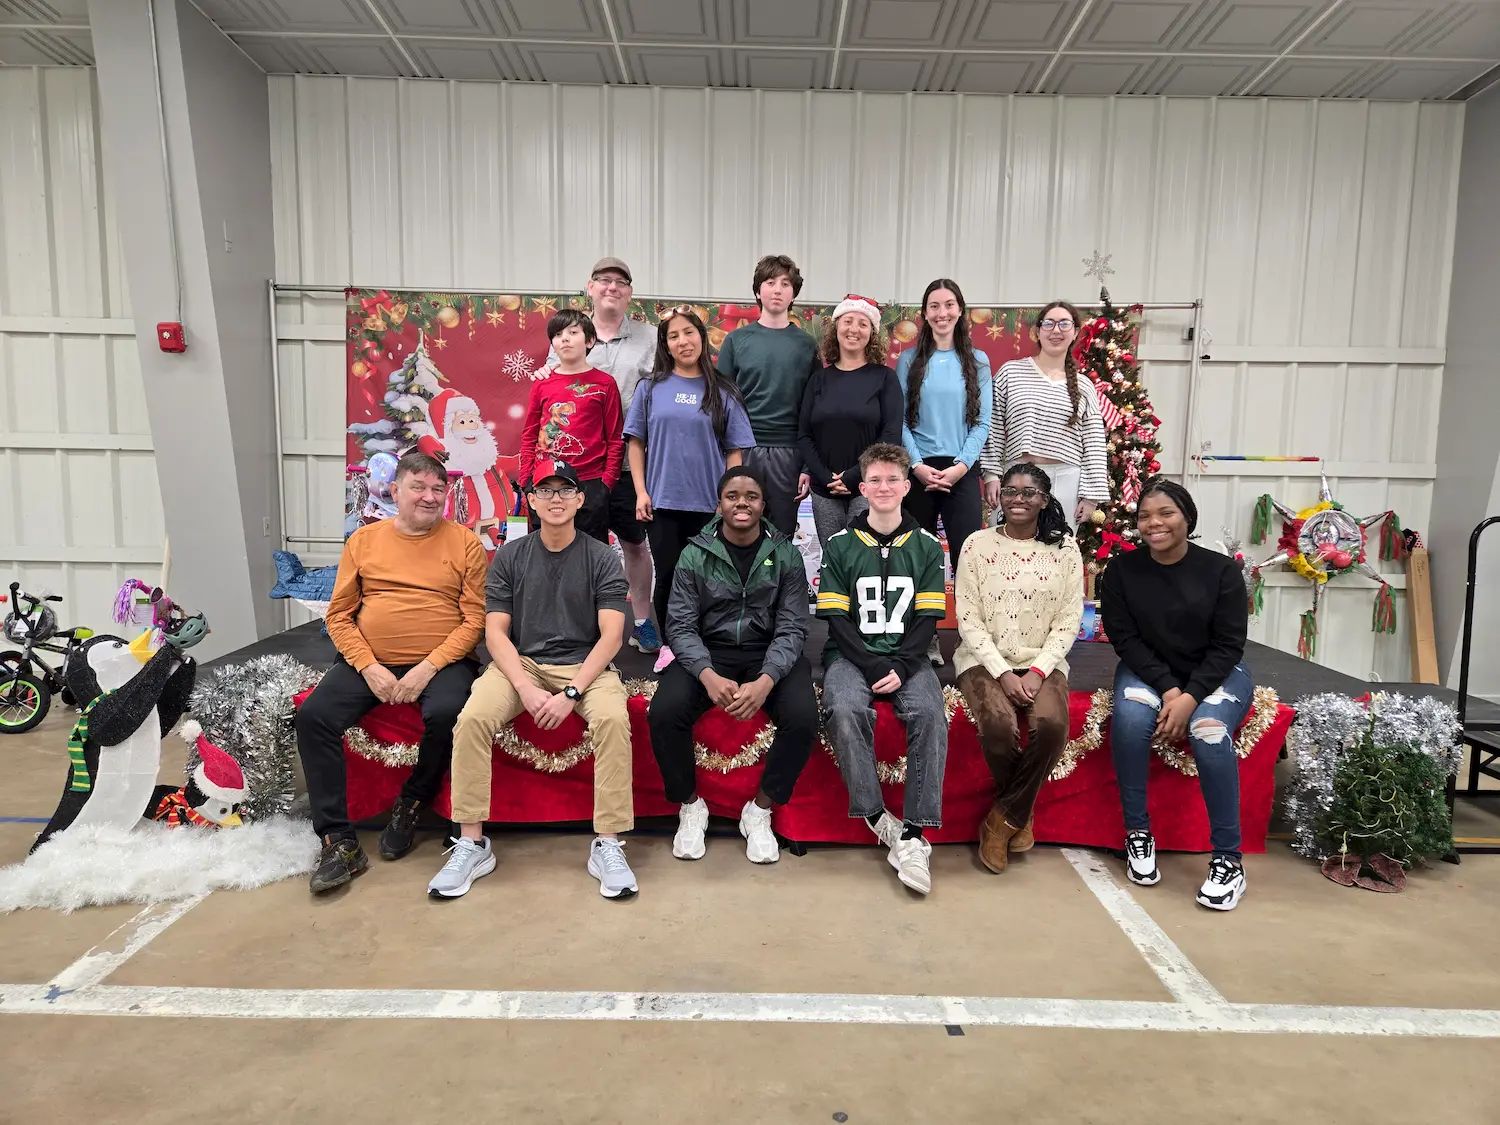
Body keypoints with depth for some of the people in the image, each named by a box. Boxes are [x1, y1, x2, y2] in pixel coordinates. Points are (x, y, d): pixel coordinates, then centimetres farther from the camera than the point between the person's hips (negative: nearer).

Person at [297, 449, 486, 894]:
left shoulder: (464, 542, 3)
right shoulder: (364, 540, 10)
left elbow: (475, 619, -3)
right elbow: (338, 615, 7)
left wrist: (428, 668, -14)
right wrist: (369, 667, -8)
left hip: (441, 662, -3)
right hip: (369, 662, 3)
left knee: (445, 714, -32)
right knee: (313, 716, -19)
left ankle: (411, 803, -1)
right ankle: (339, 841, -10)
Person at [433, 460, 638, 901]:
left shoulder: (602, 559, 1)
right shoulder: (509, 557, 6)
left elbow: (611, 634, -7)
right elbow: (495, 631, 1)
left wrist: (571, 693, -19)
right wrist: (526, 689, -15)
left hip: (585, 665, -1)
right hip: (519, 664, 2)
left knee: (613, 719, -32)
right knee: (472, 718, -26)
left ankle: (608, 845, -21)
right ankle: (472, 843, -14)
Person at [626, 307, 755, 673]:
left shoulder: (722, 392, 3)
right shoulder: (651, 388, 4)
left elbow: (735, 450, 3)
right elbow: (636, 443, 4)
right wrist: (641, 492, -3)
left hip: (710, 503, 0)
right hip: (663, 502, 0)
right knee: (668, 576, 6)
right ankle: (669, 646, 21)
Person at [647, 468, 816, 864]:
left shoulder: (785, 554, -1)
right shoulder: (695, 554, -1)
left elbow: (792, 628, -6)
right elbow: (680, 626, -5)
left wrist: (765, 681, -24)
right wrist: (708, 676, -25)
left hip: (769, 654, 0)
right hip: (709, 653, 0)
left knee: (803, 718, -28)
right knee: (663, 713, -27)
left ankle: (760, 811, -3)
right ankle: (690, 806, 0)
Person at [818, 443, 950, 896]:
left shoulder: (927, 546, 9)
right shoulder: (840, 545, 5)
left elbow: (927, 619, 4)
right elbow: (837, 619, 0)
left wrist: (900, 668, -12)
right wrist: (873, 667, -14)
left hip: (907, 658, 1)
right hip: (851, 655, -1)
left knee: (930, 715, -29)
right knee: (845, 711, -33)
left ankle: (914, 832, -23)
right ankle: (878, 820, -20)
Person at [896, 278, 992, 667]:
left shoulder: (977, 361, 9)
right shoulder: (909, 360, 7)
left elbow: (982, 422, 3)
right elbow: (899, 421, 1)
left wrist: (960, 466, -10)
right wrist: (918, 465, -11)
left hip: (962, 471, 0)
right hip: (917, 470, 0)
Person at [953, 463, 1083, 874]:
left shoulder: (1065, 549, 4)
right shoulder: (977, 544, 0)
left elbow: (1069, 620, 1)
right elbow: (967, 618, -4)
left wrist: (1037, 671, -12)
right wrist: (1002, 673, -14)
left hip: (1043, 662, 1)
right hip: (985, 660, -1)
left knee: (1052, 724, -30)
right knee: (999, 725, -30)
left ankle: (1003, 819, -7)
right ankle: (1020, 815, 3)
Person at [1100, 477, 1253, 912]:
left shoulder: (1221, 569, -8)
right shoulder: (1121, 570, -4)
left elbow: (1228, 645, -10)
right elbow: (1125, 638, -6)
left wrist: (1190, 697, -23)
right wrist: (1167, 688, -19)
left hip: (1215, 674, -1)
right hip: (1147, 671, 1)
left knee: (1208, 729, -32)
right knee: (1130, 717, -32)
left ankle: (1228, 856, -17)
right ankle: (1138, 832, -13)